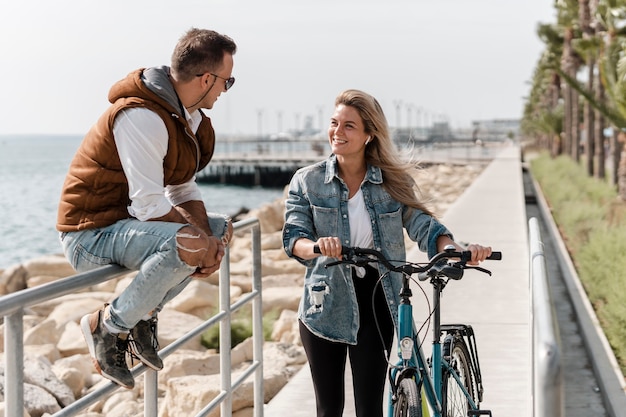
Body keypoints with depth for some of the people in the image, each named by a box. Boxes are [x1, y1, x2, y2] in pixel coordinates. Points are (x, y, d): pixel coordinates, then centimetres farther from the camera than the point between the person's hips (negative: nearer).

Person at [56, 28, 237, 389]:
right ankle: (108, 325, -13)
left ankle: (145, 314, 10)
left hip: (127, 221, 10)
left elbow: (184, 190, 9)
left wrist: (209, 238, -8)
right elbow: (149, 204, -27)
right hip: (91, 234, -10)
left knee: (222, 228, 16)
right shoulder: (142, 116, -24)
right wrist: (201, 240, -17)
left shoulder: (189, 116, 7)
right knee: (187, 243, -33)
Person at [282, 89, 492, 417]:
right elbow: (293, 238, -10)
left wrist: (457, 250, -29)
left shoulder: (393, 182, 1)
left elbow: (421, 224, -8)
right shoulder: (307, 181, -2)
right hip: (326, 305, 0)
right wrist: (317, 246, -34)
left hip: (374, 305, 0)